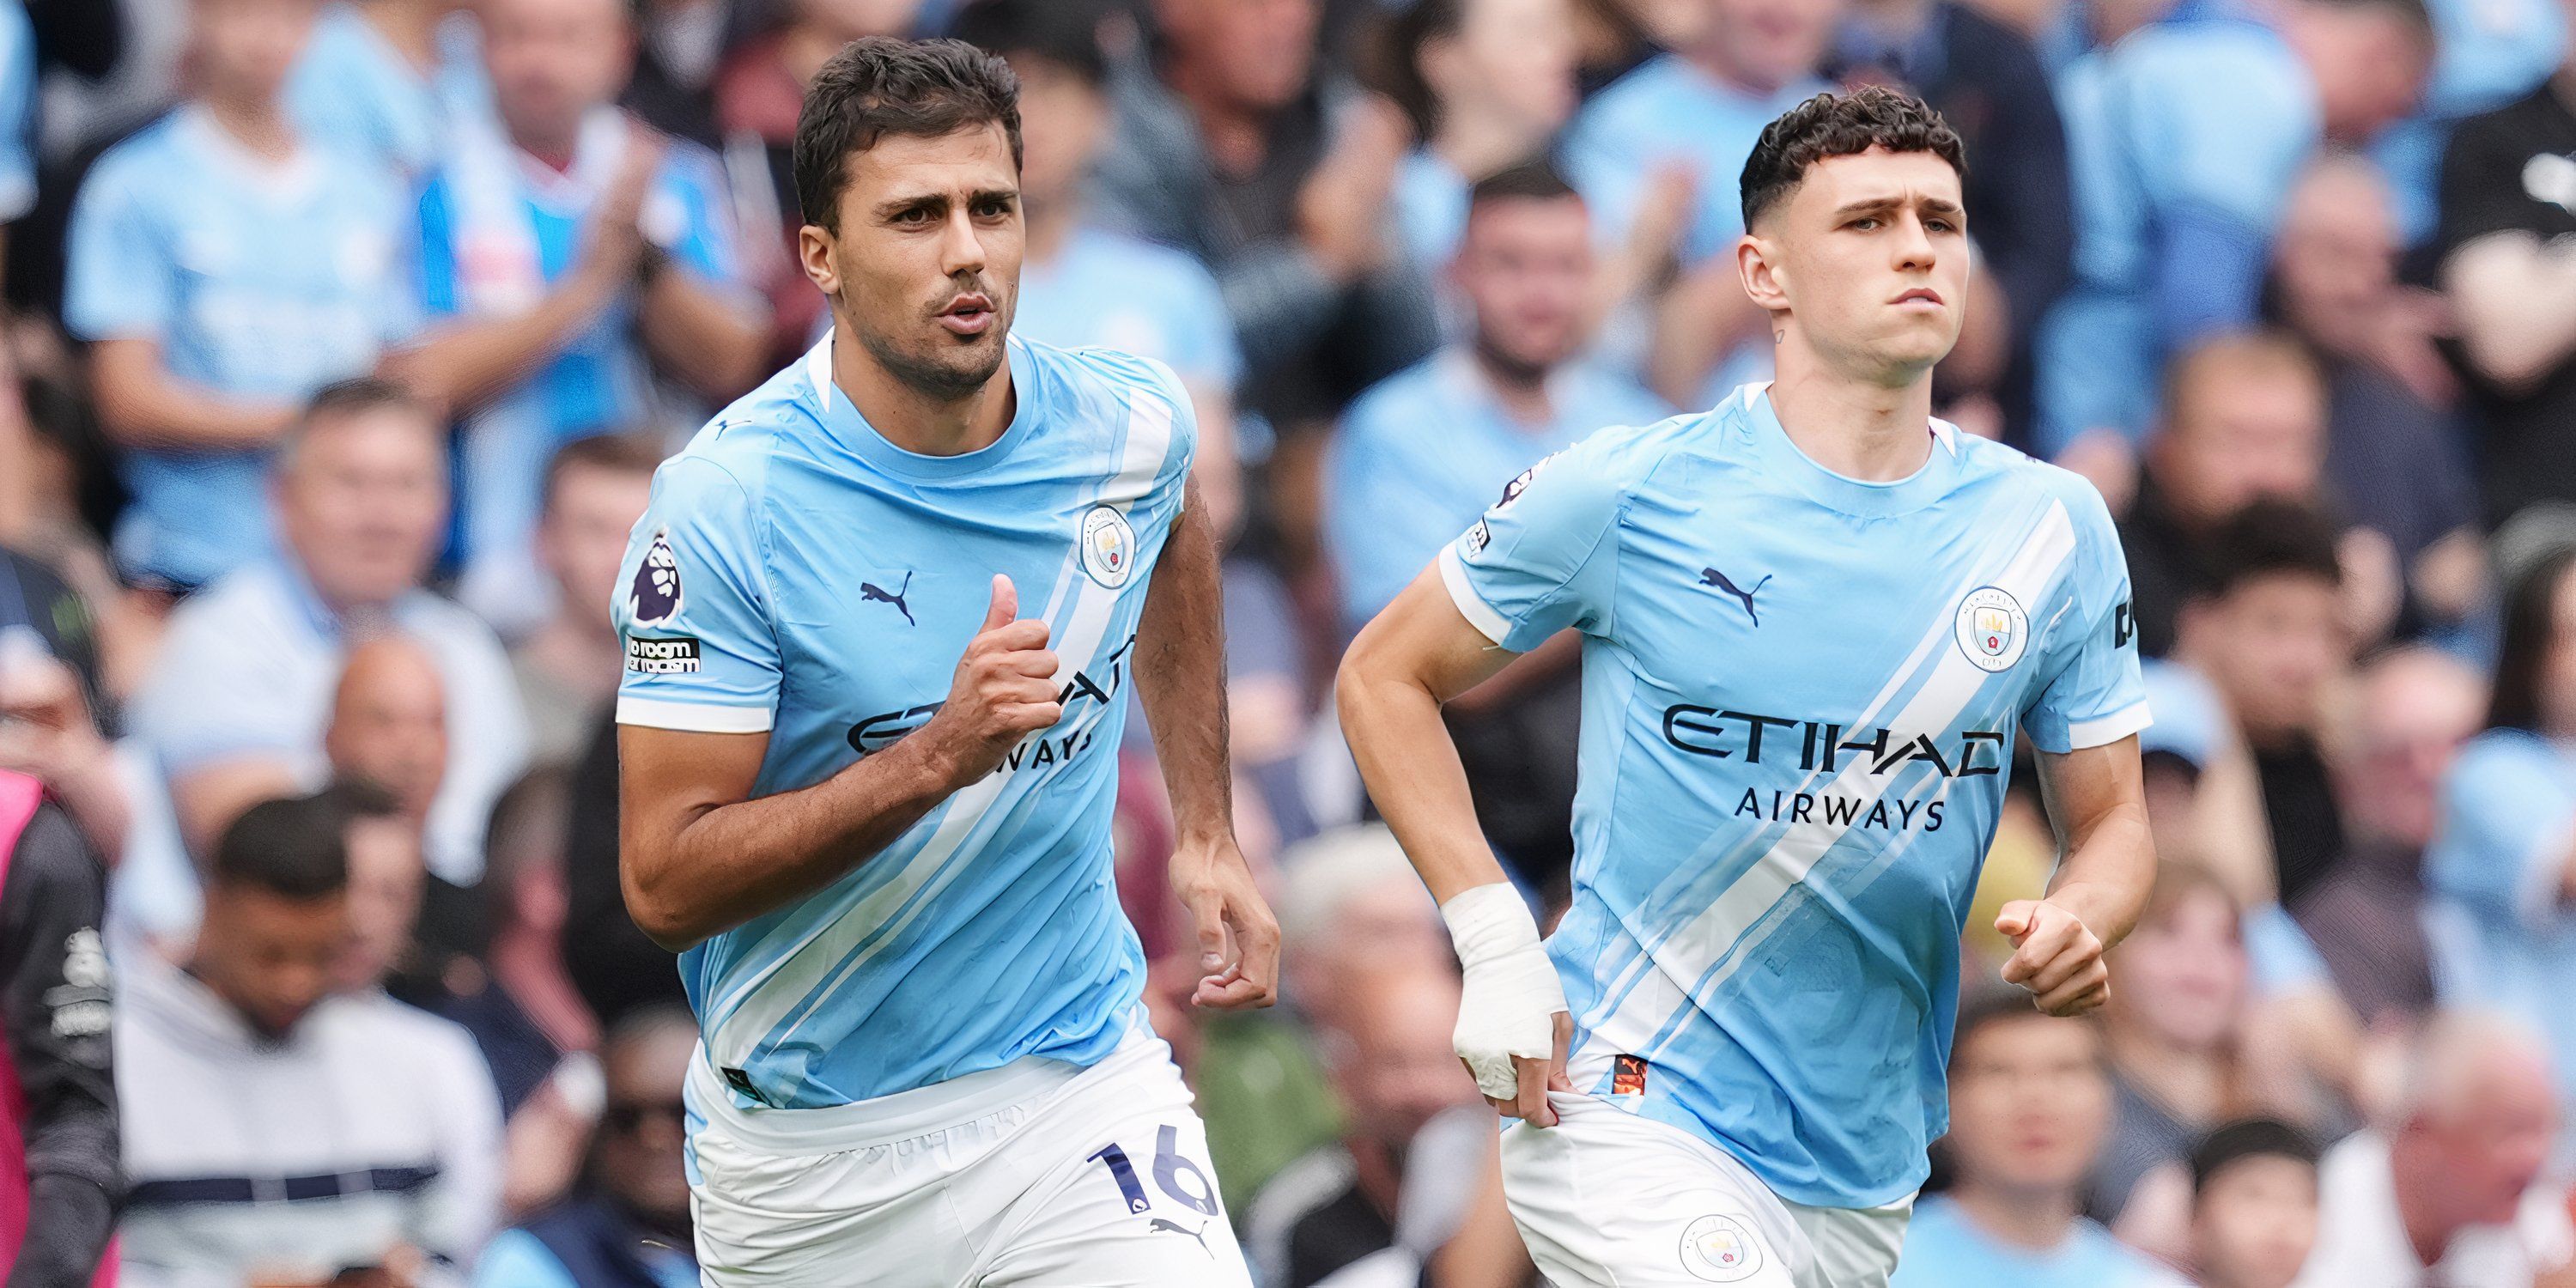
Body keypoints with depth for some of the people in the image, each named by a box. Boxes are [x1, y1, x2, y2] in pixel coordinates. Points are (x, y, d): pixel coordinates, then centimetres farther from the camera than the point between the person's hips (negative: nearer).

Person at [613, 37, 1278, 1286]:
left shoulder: (1130, 425, -5)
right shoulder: (726, 504, -18)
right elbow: (665, 882, -20)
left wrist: (1206, 833, 18)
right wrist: (936, 759, -30)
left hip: (1078, 1080, 2)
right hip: (807, 1143, -2)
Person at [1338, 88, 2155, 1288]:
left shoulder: (2052, 527, 3)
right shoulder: (1628, 493, -7)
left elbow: (2112, 822, 11)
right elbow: (1383, 674, 4)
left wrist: (2075, 923, -14)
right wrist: (1495, 943, -8)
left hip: (1865, 1178, 5)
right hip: (1632, 1128, -5)